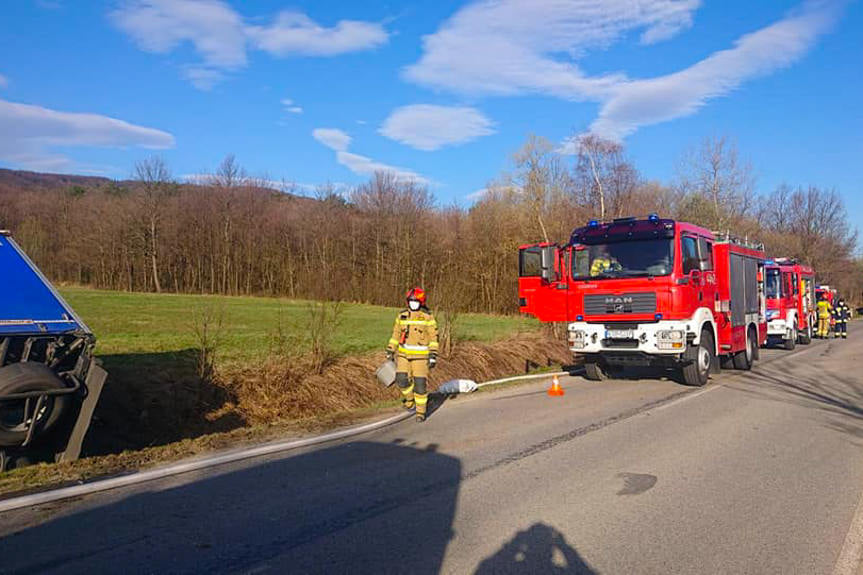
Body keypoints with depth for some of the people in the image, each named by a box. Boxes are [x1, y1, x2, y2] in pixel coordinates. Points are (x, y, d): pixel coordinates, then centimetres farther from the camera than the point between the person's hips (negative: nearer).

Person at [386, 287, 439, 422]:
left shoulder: (428, 317, -5)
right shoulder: (402, 315, 6)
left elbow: (433, 337, -4)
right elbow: (396, 334, 13)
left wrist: (433, 356, -10)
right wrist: (390, 351, 11)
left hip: (421, 355, -3)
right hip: (404, 354, 3)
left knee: (420, 383, -3)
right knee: (401, 379, -8)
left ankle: (421, 411, 12)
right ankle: (410, 398, 22)